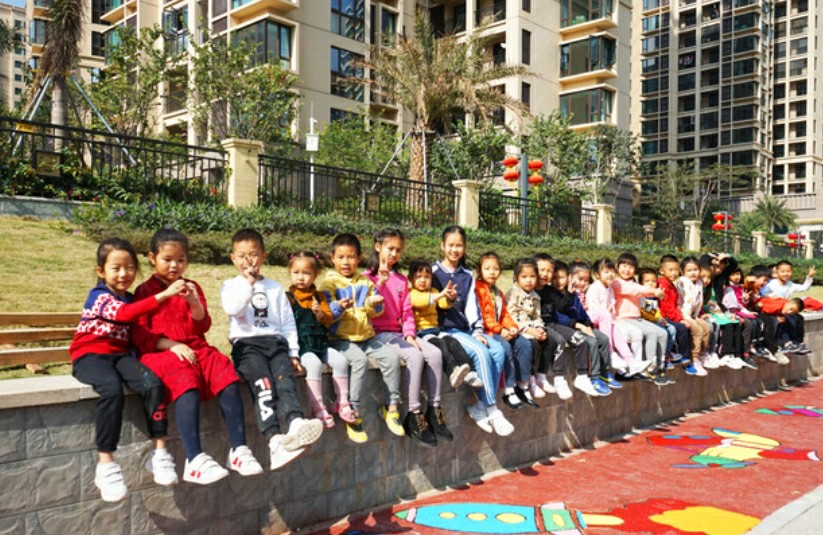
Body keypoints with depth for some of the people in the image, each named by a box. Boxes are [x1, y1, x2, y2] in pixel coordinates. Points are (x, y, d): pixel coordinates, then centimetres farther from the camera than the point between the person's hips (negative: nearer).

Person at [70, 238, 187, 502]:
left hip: (120, 355, 5)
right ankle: (105, 465, -28)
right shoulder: (99, 296, -6)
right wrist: (163, 295, -35)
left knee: (153, 383, -25)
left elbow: (140, 336, 6)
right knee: (113, 390, -36)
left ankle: (159, 453, -21)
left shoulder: (130, 300, 15)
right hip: (90, 355, -5)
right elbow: (124, 313, -27)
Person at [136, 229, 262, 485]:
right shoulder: (145, 290, 8)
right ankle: (195, 460, -40)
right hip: (160, 352, -4)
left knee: (228, 377, -24)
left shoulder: (192, 287, 18)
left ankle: (238, 449, -20)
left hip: (195, 348, 4)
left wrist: (195, 304, -10)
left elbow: (203, 327, 9)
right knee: (187, 383, -35)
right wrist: (171, 344, -13)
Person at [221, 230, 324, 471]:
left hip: (276, 342, 2)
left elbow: (288, 322, 18)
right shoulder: (230, 286, 17)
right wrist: (248, 283, -8)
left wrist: (293, 352, 8)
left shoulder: (275, 288, 23)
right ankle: (275, 440, -46)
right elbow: (233, 309, -6)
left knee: (284, 378, -29)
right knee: (262, 383, -30)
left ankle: (296, 424, -54)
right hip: (246, 344, -2)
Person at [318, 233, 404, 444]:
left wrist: (372, 304, -11)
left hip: (366, 337, 5)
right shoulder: (329, 283, 2)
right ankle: (354, 412, -25)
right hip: (340, 338, -5)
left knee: (392, 356, -16)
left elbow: (376, 312, 12)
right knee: (359, 359, -32)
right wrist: (339, 307, -28)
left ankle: (391, 406, -2)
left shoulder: (366, 282, 15)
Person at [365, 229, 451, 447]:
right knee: (415, 356, -28)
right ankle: (413, 416, -20)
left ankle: (434, 410, -9)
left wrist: (409, 334, -3)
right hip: (378, 334, -6)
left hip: (399, 333, 6)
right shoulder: (368, 277, -1)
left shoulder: (401, 280, 19)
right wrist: (380, 282, -21)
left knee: (435, 353, -17)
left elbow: (407, 311, 13)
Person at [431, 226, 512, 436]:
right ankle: (492, 410, -18)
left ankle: (479, 405, -13)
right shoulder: (434, 272, 1)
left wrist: (477, 330, -3)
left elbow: (471, 306, 10)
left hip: (466, 329, 6)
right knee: (481, 352, -27)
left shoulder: (467, 276, 16)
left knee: (498, 351, -19)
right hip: (445, 329, -5)